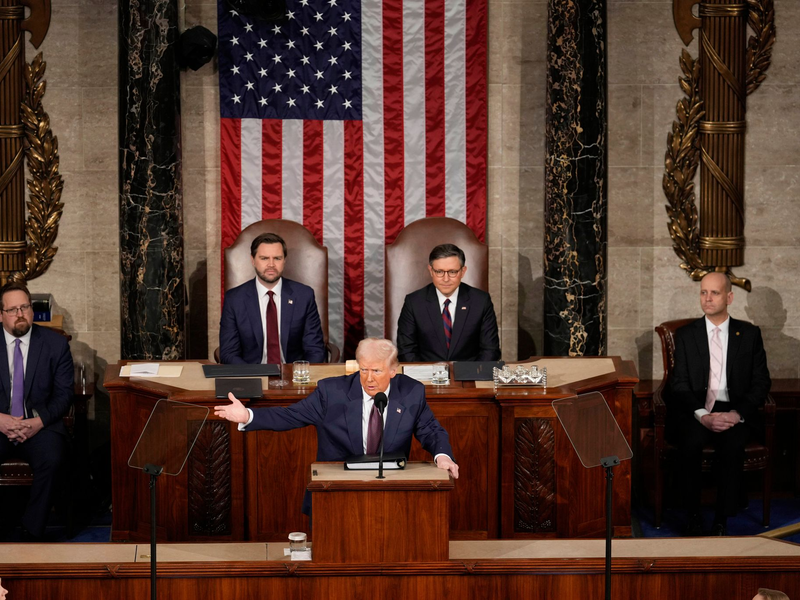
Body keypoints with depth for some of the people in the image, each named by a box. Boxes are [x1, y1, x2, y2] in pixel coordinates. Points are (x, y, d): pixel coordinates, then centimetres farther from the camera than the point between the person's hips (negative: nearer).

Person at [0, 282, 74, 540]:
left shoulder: (56, 343, 4)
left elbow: (64, 394, 2)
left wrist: (39, 422, -15)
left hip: (40, 425, 0)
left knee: (51, 459, -32)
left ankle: (32, 531, -17)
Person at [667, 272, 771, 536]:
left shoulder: (749, 334, 9)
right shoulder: (685, 335, 9)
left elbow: (761, 382, 5)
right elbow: (679, 383, 2)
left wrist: (737, 414, -13)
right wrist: (702, 416, -16)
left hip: (734, 412, 0)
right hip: (695, 411, 0)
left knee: (732, 445, -33)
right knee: (691, 442, -33)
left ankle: (721, 521, -19)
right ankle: (693, 518, -20)